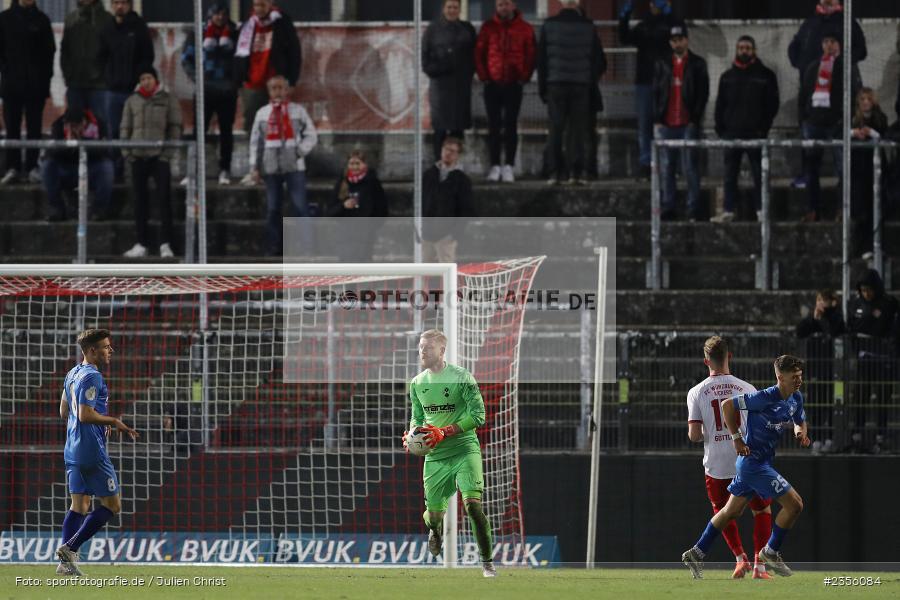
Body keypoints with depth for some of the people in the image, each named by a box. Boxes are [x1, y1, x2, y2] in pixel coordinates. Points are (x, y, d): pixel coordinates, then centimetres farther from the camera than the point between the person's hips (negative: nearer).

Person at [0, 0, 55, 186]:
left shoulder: (41, 19, 7)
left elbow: (49, 50, 6)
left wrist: (45, 76, -3)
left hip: (36, 84, 0)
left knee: (34, 127, 0)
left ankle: (32, 166, 3)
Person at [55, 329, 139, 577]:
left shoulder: (73, 374, 15)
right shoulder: (92, 377, -15)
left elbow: (64, 412, 22)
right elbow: (85, 415, -23)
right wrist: (114, 422, -13)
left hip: (73, 451, 10)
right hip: (92, 451, -10)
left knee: (79, 505, 10)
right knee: (112, 504, -3)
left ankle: (66, 561, 3)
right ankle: (70, 549, -9)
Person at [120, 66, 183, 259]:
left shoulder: (168, 99, 5)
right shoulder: (132, 101, 12)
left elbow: (175, 127, 2)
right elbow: (125, 127, 13)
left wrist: (169, 152, -8)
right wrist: (126, 151, 1)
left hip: (160, 156, -3)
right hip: (138, 156, 3)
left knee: (164, 198, -8)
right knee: (140, 200, 4)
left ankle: (165, 243, -8)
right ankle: (142, 244, 8)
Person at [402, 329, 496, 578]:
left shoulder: (462, 378, -9)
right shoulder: (417, 383, 8)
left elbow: (478, 415, -12)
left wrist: (444, 432, -20)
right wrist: (412, 435, -2)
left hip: (464, 448, -4)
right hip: (435, 455, 4)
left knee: (473, 502, -20)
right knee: (434, 513, 6)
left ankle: (487, 562, -11)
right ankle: (435, 530, 45)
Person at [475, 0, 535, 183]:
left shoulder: (525, 29, 3)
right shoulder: (488, 27, 4)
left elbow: (530, 55, 4)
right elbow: (479, 53, 4)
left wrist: (524, 77, -6)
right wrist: (484, 76, -4)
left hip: (514, 85, -1)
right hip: (492, 84, 1)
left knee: (511, 125, -2)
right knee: (494, 125, 0)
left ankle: (509, 166, -1)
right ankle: (495, 166, 3)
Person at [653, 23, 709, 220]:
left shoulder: (697, 65, 6)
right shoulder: (662, 65, 14)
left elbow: (703, 94, 2)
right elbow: (656, 93, 12)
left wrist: (695, 120, -6)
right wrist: (658, 120, 2)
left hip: (688, 124, -3)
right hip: (666, 125, 3)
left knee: (690, 167, -5)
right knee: (666, 168, 2)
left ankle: (694, 209, -3)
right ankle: (667, 207, 4)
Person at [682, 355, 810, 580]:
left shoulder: (796, 398, 3)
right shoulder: (766, 398, -22)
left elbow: (800, 422, 20)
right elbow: (727, 405, -16)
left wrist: (800, 432, -5)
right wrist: (737, 438, -15)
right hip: (754, 461, -9)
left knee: (732, 511, 17)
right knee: (794, 504, -9)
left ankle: (696, 554, 26)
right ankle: (770, 553, 7)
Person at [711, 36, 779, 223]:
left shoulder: (765, 75, 4)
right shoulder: (728, 77, 14)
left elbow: (773, 103, 1)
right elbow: (720, 104, 15)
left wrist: (763, 127, -8)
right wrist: (720, 128, 4)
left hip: (755, 133, -3)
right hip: (732, 133, 3)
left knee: (759, 173, -2)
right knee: (730, 174, 3)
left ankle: (762, 211, 1)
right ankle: (728, 211, 4)